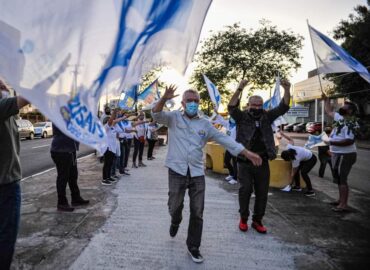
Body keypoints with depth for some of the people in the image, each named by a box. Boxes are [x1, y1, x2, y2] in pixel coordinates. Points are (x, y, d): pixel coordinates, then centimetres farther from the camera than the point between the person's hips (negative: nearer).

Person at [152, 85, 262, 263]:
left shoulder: (205, 124, 9)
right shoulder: (174, 117, 3)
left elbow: (224, 139, 7)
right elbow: (156, 115, -14)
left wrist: (247, 153, 1)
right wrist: (164, 98, -33)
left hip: (197, 173, 2)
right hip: (177, 171, -2)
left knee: (197, 213, 5)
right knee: (175, 206, 10)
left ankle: (193, 246, 24)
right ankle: (175, 222, 47)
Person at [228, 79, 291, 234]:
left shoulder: (266, 117, 8)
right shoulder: (242, 117, -2)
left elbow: (283, 108, 2)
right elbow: (231, 107, -19)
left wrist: (286, 90, -13)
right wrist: (240, 89, -31)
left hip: (262, 162, 4)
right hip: (245, 162, -3)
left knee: (262, 192, 8)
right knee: (245, 189, -3)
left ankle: (257, 220, 23)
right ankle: (243, 218, 18)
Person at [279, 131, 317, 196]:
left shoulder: (295, 160, -35)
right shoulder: (288, 148, -22)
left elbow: (293, 173, -22)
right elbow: (291, 140, -1)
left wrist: (290, 180, -9)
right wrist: (283, 134, 6)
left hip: (311, 159, -9)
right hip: (305, 158, 9)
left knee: (303, 172, -25)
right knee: (296, 169, 2)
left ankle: (311, 191, -17)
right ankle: (297, 186, 15)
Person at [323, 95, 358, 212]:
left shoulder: (350, 123, -19)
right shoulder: (341, 118, 8)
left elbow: (350, 141, -29)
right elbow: (329, 111, 24)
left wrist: (332, 142, -27)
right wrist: (326, 99, 26)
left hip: (345, 155, -10)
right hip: (338, 154, 10)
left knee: (342, 179, -6)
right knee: (339, 178, 16)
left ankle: (344, 205, 0)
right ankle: (341, 200, 27)